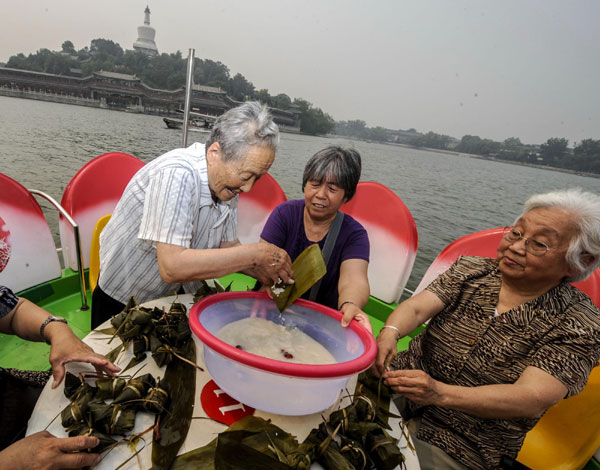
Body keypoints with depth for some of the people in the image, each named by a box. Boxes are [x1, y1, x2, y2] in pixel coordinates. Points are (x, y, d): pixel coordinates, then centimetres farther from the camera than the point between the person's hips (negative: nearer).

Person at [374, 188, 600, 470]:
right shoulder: (472, 270, 0)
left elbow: (531, 400, -23)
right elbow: (418, 307, -14)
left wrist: (439, 393, -38)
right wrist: (390, 332, -37)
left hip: (462, 446, -2)